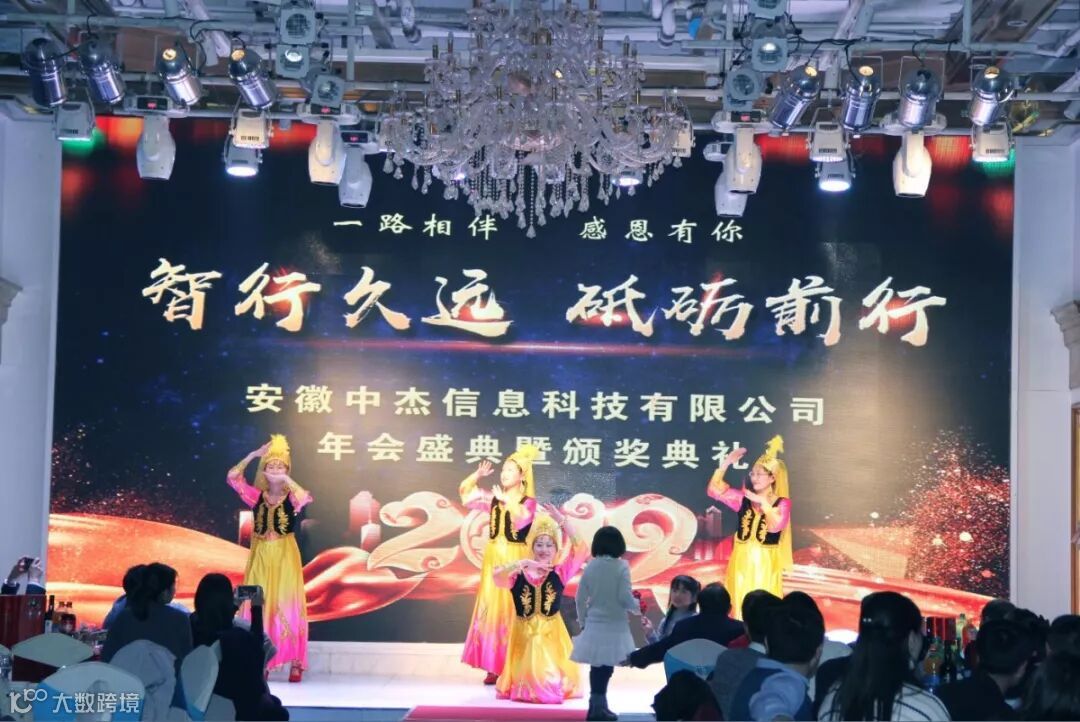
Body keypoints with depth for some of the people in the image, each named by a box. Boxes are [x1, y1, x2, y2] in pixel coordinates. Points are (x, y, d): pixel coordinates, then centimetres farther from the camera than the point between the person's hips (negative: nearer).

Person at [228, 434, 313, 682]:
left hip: (285, 556, -2)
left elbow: (305, 498, -25)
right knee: (259, 607, 2)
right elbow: (233, 477, -4)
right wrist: (253, 455, -8)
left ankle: (295, 663, 0)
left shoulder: (292, 497, -2)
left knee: (287, 606, -3)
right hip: (261, 556, 2)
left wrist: (286, 479, -18)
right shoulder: (257, 496, 5)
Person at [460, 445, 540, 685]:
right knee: (491, 610, 4)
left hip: (515, 560, -5)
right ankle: (494, 667, 9)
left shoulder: (528, 502, -4)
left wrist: (506, 500, -33)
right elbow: (464, 492, 12)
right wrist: (477, 475, -3)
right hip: (493, 559, 5)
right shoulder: (493, 499, 9)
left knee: (512, 611, -5)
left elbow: (522, 517, -24)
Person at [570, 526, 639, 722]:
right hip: (613, 625, -4)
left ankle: (598, 706, 19)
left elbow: (580, 599, 5)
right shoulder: (621, 566, -10)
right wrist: (637, 607, 7)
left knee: (597, 667, 12)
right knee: (606, 667, 0)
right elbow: (625, 597, -13)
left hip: (594, 624, 4)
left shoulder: (590, 567, 2)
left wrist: (583, 621, 18)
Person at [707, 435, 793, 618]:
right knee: (741, 605, 5)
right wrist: (727, 462, -8)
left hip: (765, 563, -3)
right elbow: (714, 489, -2)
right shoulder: (743, 498, 4)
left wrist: (763, 502, -24)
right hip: (742, 561, 3)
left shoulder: (782, 503, -4)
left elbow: (776, 526, -21)